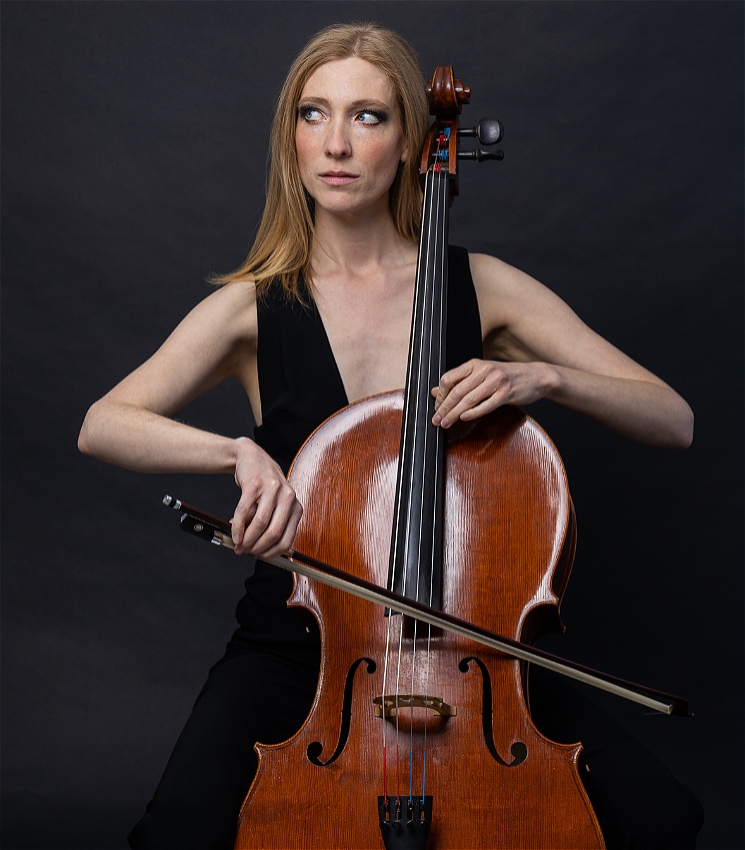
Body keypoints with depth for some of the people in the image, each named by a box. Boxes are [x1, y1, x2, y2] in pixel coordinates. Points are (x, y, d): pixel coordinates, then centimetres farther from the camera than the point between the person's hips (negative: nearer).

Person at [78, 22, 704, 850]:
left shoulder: (482, 287, 2)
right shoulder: (254, 307, 1)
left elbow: (674, 421, 0)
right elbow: (102, 425, -13)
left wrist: (545, 378, -18)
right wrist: (241, 452, -31)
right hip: (298, 639, -1)